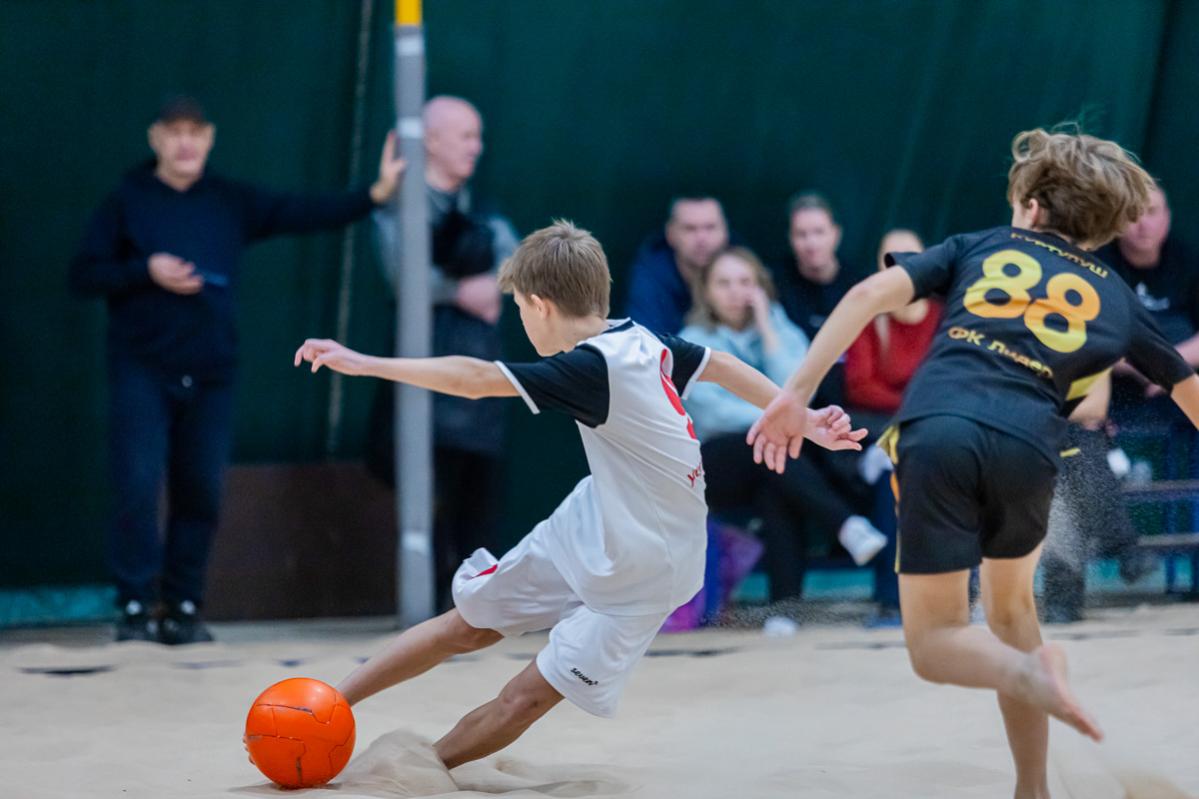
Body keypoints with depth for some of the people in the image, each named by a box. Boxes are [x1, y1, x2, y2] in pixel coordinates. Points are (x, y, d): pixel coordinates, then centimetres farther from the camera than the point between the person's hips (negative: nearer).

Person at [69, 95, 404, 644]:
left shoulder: (233, 203, 8)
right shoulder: (128, 201, 3)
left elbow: (302, 214, 1)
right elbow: (83, 275, 0)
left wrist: (373, 195, -10)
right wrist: (147, 270, -13)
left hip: (211, 375, 3)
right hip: (142, 372, -3)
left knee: (201, 494, 4)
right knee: (137, 487, -11)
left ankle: (184, 610, 13)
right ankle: (135, 608, -3)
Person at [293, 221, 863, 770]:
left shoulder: (594, 368, -29)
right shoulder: (643, 341, -5)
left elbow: (475, 379, -33)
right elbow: (722, 367, 5)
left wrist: (365, 364, -28)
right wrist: (804, 421, 14)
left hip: (641, 570, -8)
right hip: (586, 526, 8)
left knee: (527, 697, -4)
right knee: (468, 622, 9)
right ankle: (327, 704, 15)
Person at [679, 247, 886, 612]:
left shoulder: (784, 332, 12)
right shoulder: (692, 345, 6)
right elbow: (714, 411, -10)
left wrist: (767, 329, -5)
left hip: (775, 461, 2)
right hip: (716, 469, -2)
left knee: (777, 492, -35)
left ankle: (786, 603, -41)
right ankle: (849, 526, -45)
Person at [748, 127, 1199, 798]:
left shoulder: (978, 248, 22)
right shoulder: (1117, 297, 24)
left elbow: (871, 294, 8)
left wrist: (797, 394, 5)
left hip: (936, 433, -1)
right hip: (1027, 447, 1)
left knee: (934, 642, 9)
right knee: (1011, 604, 30)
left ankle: (1028, 674, -23)